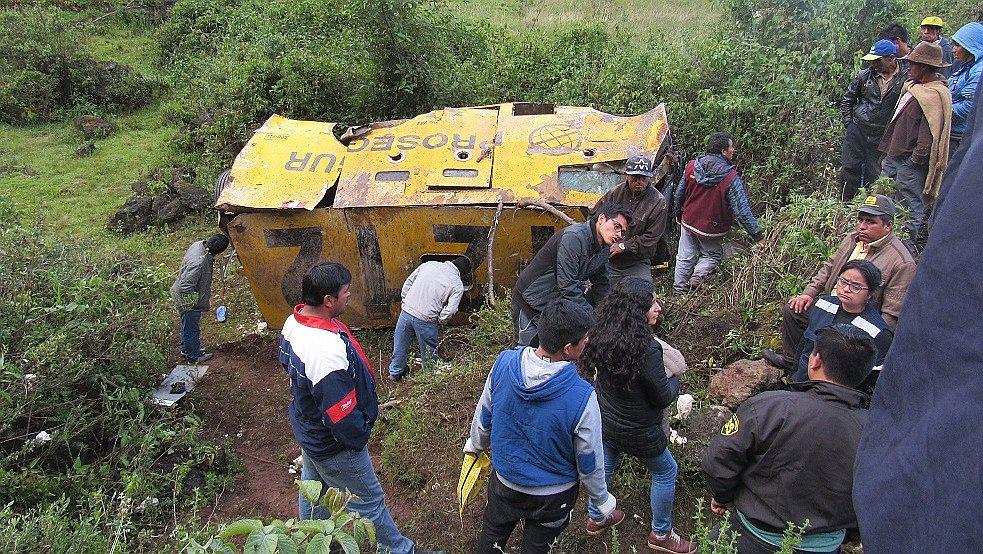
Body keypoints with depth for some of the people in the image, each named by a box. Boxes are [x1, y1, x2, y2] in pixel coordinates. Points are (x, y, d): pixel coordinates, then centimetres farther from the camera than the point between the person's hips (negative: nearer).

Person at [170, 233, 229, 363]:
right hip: (189, 303, -9)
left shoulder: (199, 244, -11)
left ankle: (186, 348, 48)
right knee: (192, 328, 11)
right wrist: (190, 302, -22)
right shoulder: (199, 263, -39)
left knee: (187, 325, 28)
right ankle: (194, 356, 30)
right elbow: (185, 286, -37)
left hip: (182, 296, 9)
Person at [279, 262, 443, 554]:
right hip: (333, 446, -9)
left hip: (305, 427, 9)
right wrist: (360, 436, -13)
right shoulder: (328, 352, -42)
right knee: (368, 501, 13)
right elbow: (343, 418, -33)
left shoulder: (293, 323, -11)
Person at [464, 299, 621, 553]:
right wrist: (604, 502, 2)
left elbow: (483, 417, -5)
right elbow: (589, 462, -19)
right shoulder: (582, 397, -35)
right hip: (553, 496, -2)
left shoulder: (504, 363, -24)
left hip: (504, 479, 2)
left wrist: (475, 445, 17)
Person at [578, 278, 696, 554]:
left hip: (604, 420, 6)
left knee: (606, 466, 29)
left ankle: (595, 518, 51)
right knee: (666, 472, 20)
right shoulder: (647, 349, -34)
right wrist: (675, 379, 1)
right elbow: (663, 397, -20)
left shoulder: (602, 335, -14)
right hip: (636, 431, -6)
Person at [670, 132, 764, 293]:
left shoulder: (691, 166, -10)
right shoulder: (731, 178, -22)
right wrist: (757, 235, -14)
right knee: (712, 255, 20)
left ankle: (678, 289, 22)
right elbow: (742, 210, -21)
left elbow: (678, 194, 2)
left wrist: (677, 214, 20)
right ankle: (698, 276, -4)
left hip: (688, 221, 4)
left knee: (685, 257, 16)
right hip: (711, 229, -3)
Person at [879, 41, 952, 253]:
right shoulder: (913, 87, 14)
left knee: (913, 205, -1)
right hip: (895, 155, 10)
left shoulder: (934, 95, -17)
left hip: (911, 162, -10)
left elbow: (930, 132, -21)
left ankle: (910, 245, 8)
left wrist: (917, 158, -20)